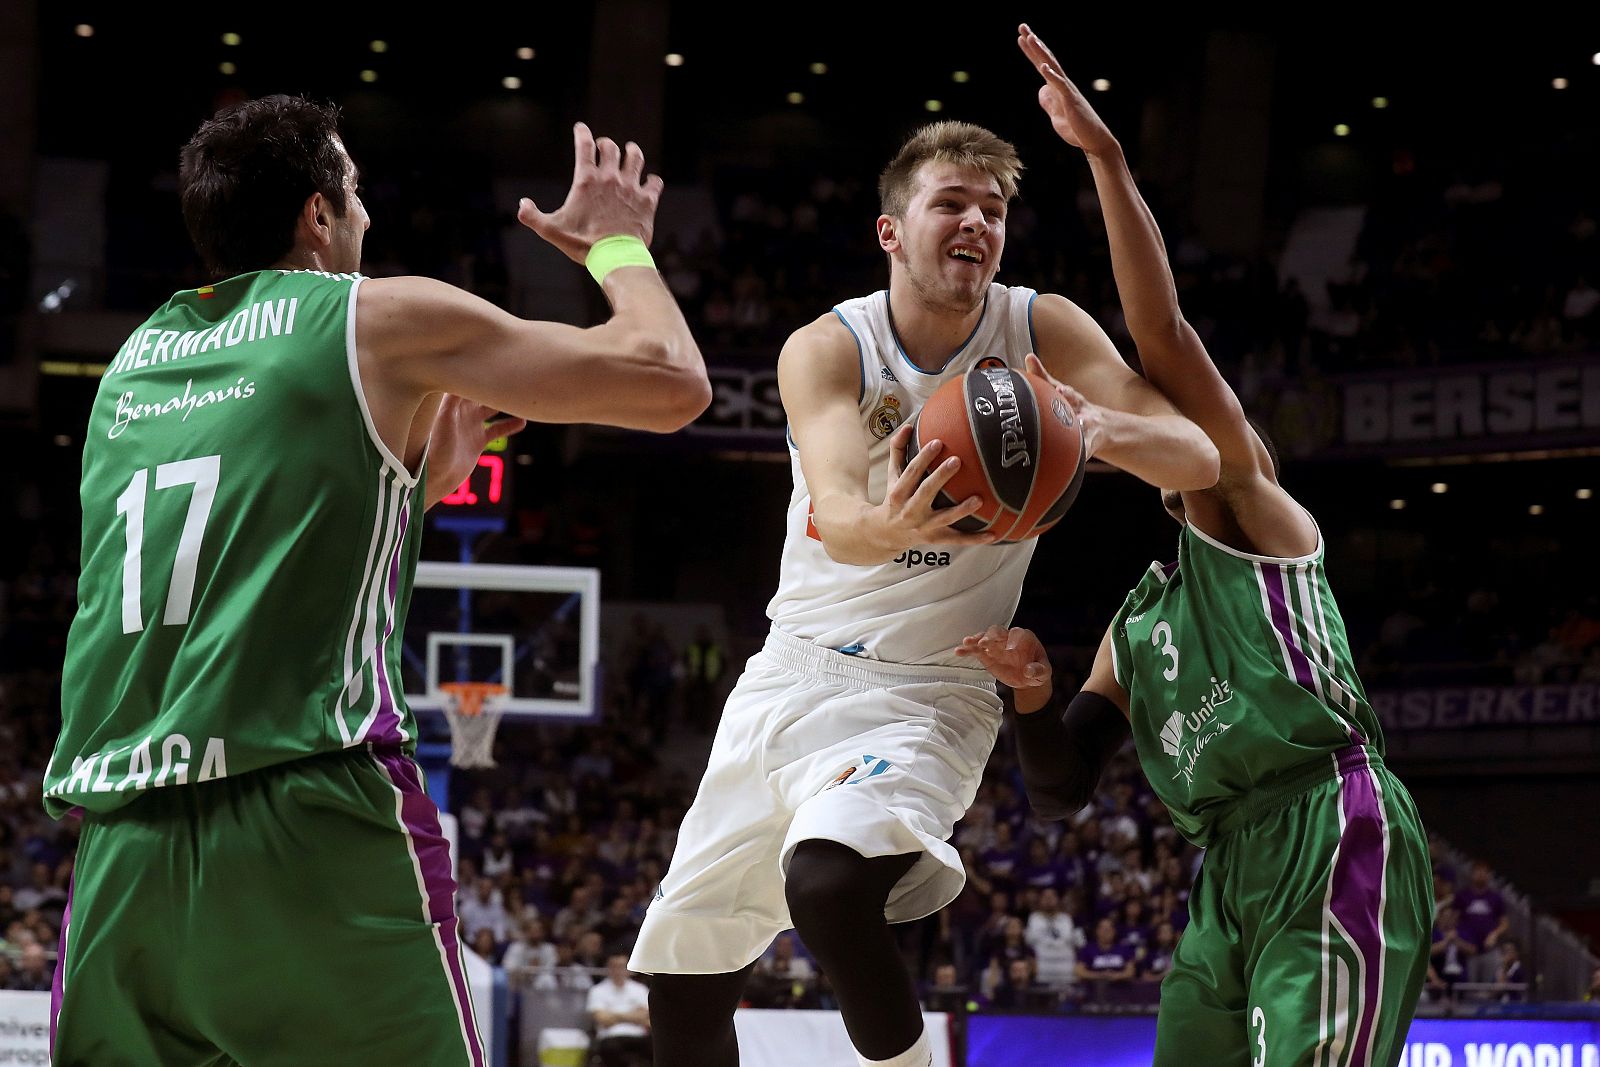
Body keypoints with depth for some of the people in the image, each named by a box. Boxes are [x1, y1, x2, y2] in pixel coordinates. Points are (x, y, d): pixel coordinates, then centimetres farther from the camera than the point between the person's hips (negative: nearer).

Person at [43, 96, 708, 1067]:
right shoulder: (385, 318, 6)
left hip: (123, 843, 5)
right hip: (316, 827, -5)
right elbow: (672, 383, 8)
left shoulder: (136, 360, 22)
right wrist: (618, 245, 25)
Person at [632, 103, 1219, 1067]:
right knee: (684, 987, 10)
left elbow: (1198, 461, -16)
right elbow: (836, 517, -27)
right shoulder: (827, 350, -9)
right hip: (792, 672, 3)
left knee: (830, 884, -35)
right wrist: (890, 528, -52)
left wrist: (1099, 427, -39)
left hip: (922, 695, -3)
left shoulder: (1041, 331, -8)